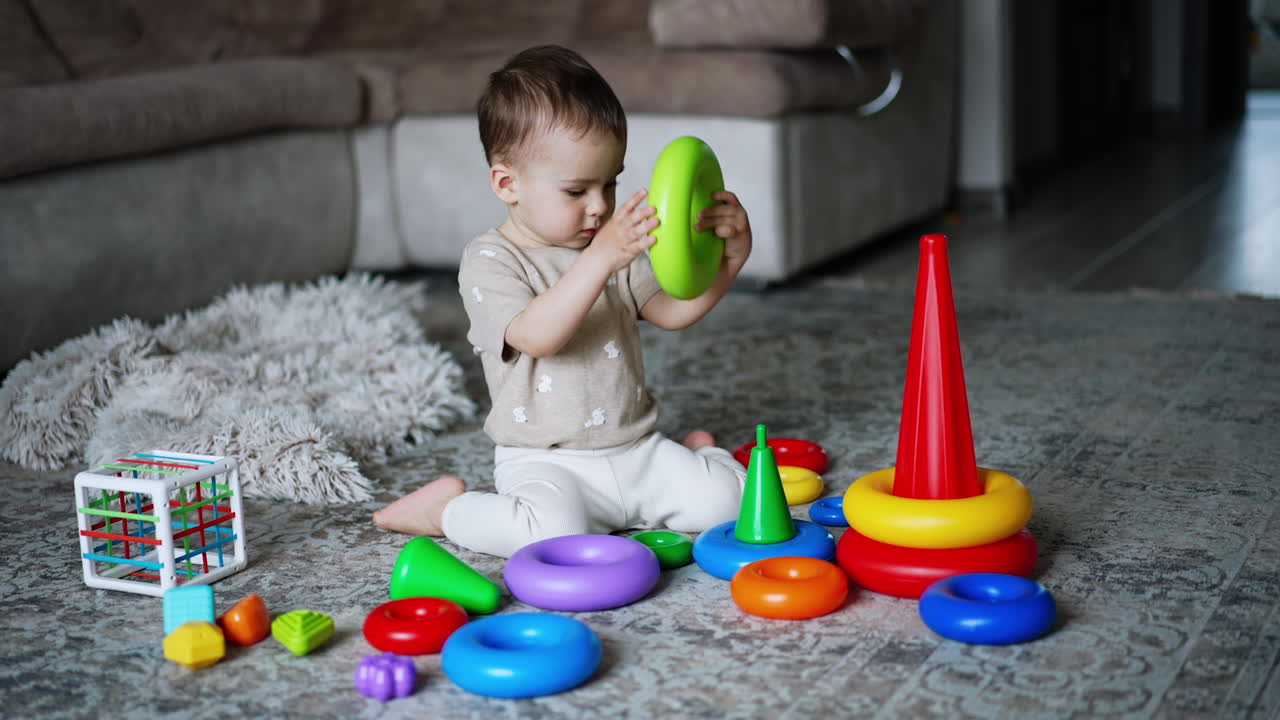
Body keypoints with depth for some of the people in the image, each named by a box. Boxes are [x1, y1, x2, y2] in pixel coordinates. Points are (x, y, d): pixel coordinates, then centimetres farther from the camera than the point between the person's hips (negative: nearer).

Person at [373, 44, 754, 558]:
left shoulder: (613, 244, 10)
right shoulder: (489, 262, -11)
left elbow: (674, 310, 4)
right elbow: (537, 336, -28)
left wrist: (729, 257, -13)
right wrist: (601, 259, -39)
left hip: (636, 450, 6)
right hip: (547, 464, -5)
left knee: (723, 496, -13)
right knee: (555, 532, -33)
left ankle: (694, 455, 21)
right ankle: (447, 508, -5)